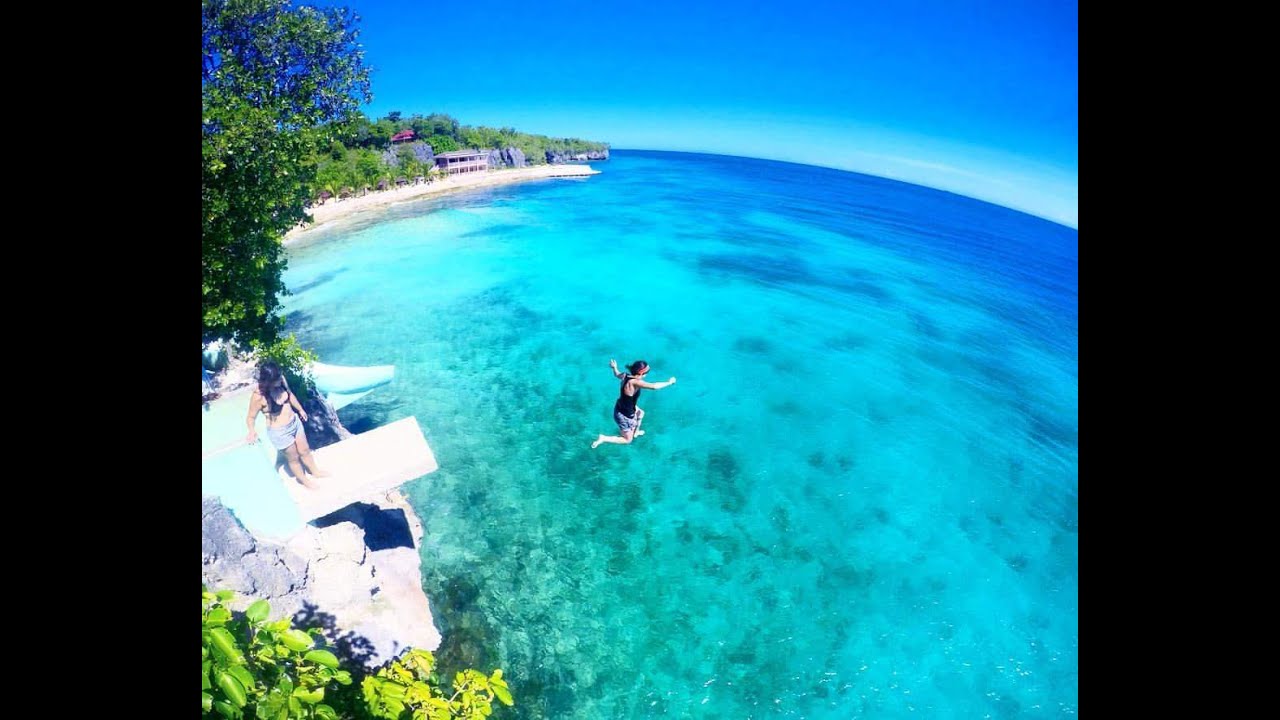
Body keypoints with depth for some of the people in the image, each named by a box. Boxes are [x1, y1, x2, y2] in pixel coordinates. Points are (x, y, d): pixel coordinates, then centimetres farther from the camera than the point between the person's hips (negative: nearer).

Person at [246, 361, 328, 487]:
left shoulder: (281, 380, -14)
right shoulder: (258, 396, -30)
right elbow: (251, 417, -15)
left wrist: (300, 410, 20)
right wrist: (252, 431, -31)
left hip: (295, 422, 5)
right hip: (280, 432, -5)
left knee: (305, 450, 25)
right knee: (294, 458, 18)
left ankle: (315, 471, 48)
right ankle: (304, 480, 42)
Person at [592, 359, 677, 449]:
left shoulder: (625, 375, -13)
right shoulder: (635, 382, -37)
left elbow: (617, 374, 10)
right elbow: (654, 386, -46)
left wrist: (614, 368, 31)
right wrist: (669, 382, -32)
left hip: (621, 407, 9)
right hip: (624, 416, -9)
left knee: (641, 413, 36)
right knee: (627, 440, 15)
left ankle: (636, 432, 56)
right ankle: (603, 438, 11)